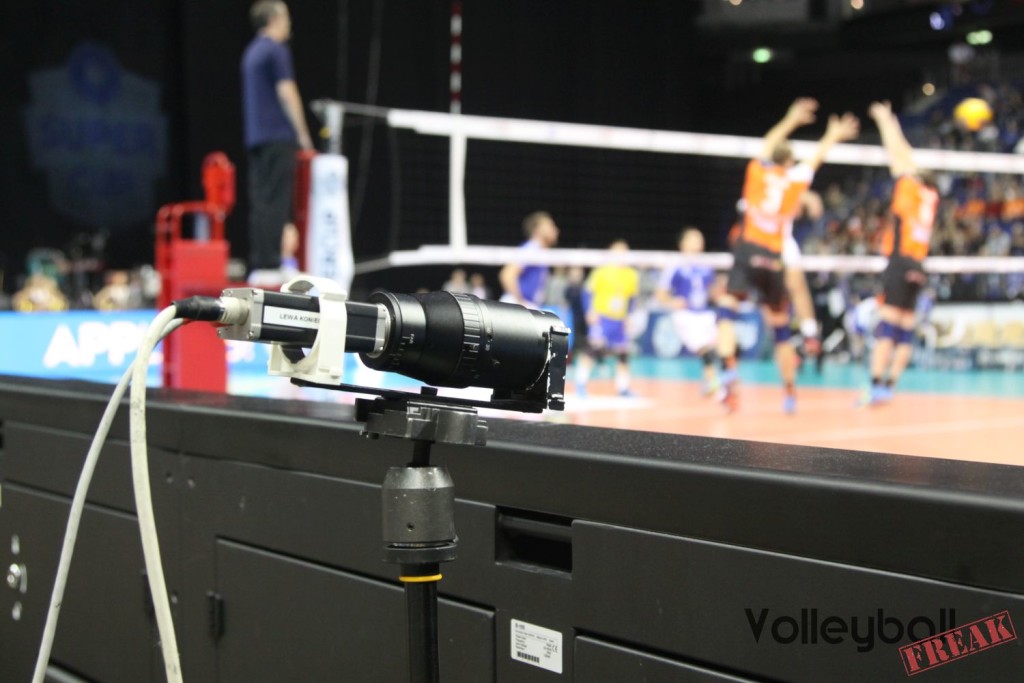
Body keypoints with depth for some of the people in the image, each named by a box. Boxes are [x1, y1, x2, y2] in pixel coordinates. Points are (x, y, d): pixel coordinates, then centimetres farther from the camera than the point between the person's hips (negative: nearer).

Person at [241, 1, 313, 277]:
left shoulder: (252, 51, 19)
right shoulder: (276, 50, -9)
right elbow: (287, 93, -14)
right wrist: (303, 133, -9)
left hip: (256, 137, 9)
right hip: (278, 135, -9)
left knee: (259, 200, 8)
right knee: (275, 202, -9)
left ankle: (257, 263, 8)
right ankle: (270, 263, -12)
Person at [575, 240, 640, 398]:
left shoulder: (632, 275, 5)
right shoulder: (601, 272, -7)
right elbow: (588, 292, -4)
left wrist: (628, 314, 12)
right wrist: (590, 311, -13)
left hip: (619, 320, 5)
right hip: (601, 317, -5)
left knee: (623, 353, 6)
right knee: (594, 346, -18)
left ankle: (623, 387, 19)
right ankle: (581, 384, -10)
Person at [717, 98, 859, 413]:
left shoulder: (758, 170, 7)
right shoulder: (795, 180, 8)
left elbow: (768, 145, 28)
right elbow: (816, 159, 28)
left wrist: (790, 120, 45)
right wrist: (832, 136, 48)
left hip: (747, 252, -2)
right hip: (773, 260, 2)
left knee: (727, 312, -11)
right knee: (781, 329, 12)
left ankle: (729, 370, -35)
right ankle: (790, 393, 22)